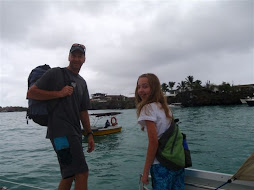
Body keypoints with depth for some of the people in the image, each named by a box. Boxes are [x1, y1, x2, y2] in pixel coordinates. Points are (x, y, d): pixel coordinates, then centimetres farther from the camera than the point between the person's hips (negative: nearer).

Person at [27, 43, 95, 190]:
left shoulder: (82, 82, 20)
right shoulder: (56, 73, 1)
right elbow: (31, 92, -4)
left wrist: (89, 134, 13)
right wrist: (59, 93, -12)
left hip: (75, 133, 8)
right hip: (60, 130, -7)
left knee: (69, 175, 14)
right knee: (82, 173, -13)